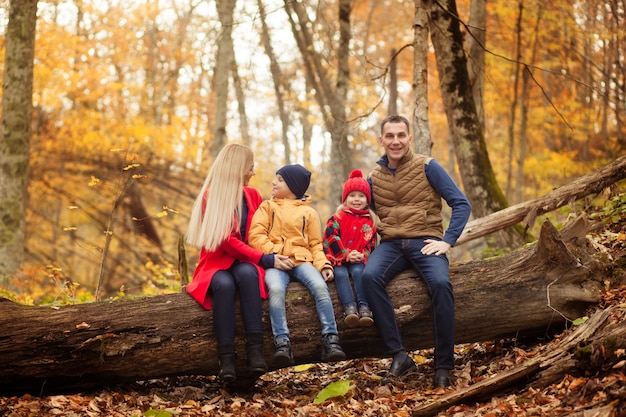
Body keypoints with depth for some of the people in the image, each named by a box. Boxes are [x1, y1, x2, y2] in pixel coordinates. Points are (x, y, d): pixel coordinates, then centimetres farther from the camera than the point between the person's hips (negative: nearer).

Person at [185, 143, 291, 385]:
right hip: (217, 264, -3)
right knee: (224, 284, -37)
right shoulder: (211, 197, -5)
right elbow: (227, 240, -14)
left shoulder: (252, 196, 10)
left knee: (247, 274, -34)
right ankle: (226, 357, -40)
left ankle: (255, 348, -41)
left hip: (245, 263, 3)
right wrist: (266, 260, -21)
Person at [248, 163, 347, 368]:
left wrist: (323, 264, -7)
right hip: (275, 262, -1)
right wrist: (275, 254, -10)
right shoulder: (267, 207, 19)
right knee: (276, 288, -36)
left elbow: (315, 244, 14)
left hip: (301, 259, 1)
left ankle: (330, 340, -33)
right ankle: (282, 343, -42)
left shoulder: (309, 212, 20)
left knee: (320, 285, -31)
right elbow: (256, 236, 6)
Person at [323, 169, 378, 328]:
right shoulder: (337, 218, 6)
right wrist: (346, 254, -15)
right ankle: (349, 307, -45)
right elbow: (331, 237, -7)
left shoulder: (369, 221, 14)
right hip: (338, 259, -1)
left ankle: (363, 307, -39)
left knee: (358, 272, -31)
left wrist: (363, 255, -12)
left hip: (359, 261, 1)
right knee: (341, 274, -32)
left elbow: (372, 243, 9)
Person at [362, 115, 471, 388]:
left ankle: (443, 366, -24)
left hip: (424, 242, -3)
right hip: (391, 245, 3)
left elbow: (461, 204, 0)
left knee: (441, 284, -34)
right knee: (369, 276, -31)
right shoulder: (375, 177, 13)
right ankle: (399, 355, -30)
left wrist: (447, 241, -11)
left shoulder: (427, 167, 2)